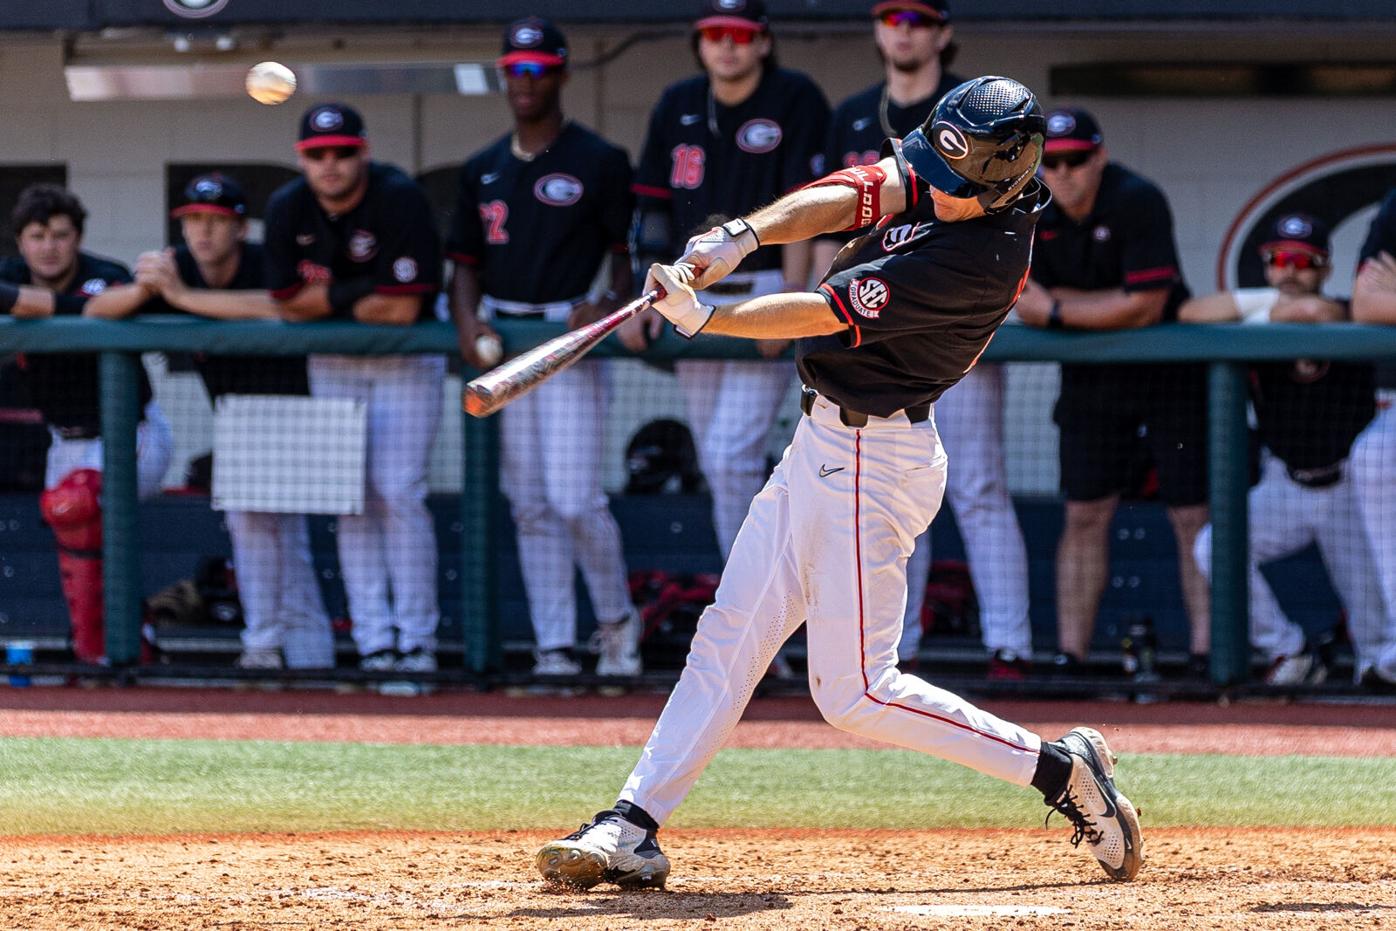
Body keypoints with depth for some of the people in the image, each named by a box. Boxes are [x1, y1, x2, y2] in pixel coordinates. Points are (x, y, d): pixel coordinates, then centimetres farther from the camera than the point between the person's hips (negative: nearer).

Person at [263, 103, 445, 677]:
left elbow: (403, 309, -26)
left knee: (398, 493, -11)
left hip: (405, 363, -4)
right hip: (331, 365, 4)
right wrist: (358, 291, -18)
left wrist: (327, 299, -14)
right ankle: (374, 644, 1)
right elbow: (288, 305, -7)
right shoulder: (288, 210, -9)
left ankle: (416, 643, -5)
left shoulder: (399, 200, -24)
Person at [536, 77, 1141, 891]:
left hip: (872, 461, -9)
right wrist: (742, 237, -26)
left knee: (855, 690, -5)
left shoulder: (982, 258, -26)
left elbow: (827, 315, -25)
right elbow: (850, 196, -11)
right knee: (728, 638, 8)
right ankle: (633, 831, 9)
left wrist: (703, 318, -23)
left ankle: (1062, 770, 4)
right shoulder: (941, 177, -2)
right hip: (826, 441, 9)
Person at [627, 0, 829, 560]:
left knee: (730, 455, -15)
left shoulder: (795, 100, -6)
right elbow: (655, 209, 12)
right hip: (693, 302, 6)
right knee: (715, 463, 7)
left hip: (765, 298, -6)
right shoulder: (677, 107, 9)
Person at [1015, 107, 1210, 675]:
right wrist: (1120, 304, -19)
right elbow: (1026, 304, -5)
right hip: (1091, 379, 5)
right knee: (1084, 515, 3)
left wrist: (1059, 309, -17)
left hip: (1169, 376, -5)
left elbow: (1146, 308, -24)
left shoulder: (1137, 202, -19)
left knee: (1193, 516, -7)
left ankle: (1205, 651, -8)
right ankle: (1069, 655, 4)